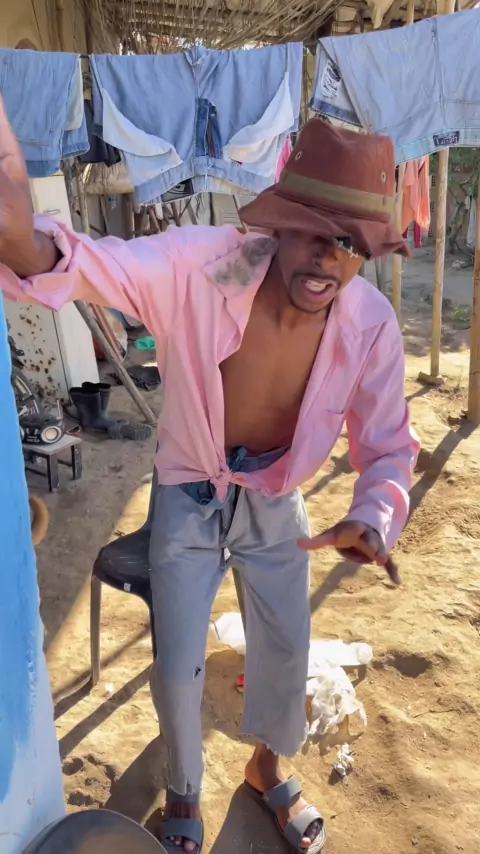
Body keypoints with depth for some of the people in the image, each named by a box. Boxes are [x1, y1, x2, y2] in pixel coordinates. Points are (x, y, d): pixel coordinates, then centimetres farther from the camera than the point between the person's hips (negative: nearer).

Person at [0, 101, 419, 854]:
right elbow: (94, 265, -42)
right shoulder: (201, 266, -31)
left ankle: (268, 768, 51)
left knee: (286, 652, 16)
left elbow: (388, 446, -11)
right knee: (178, 666, 7)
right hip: (189, 497, -2)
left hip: (277, 504, 3)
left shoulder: (372, 326, -23)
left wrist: (373, 518, -32)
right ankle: (183, 793, 42)